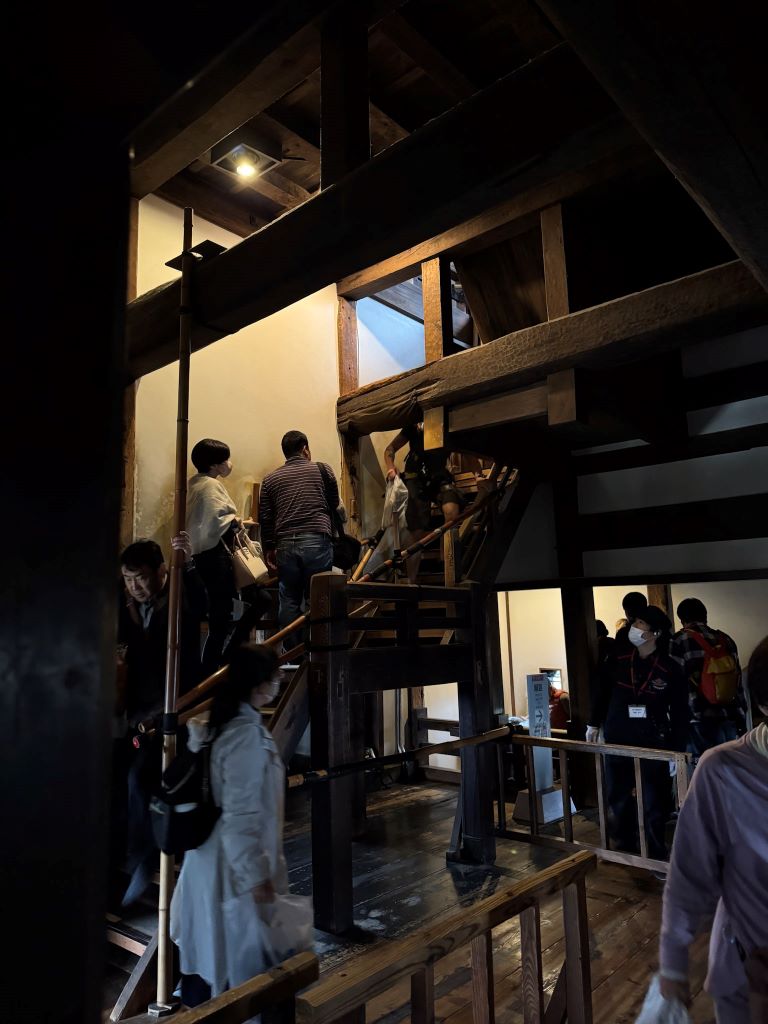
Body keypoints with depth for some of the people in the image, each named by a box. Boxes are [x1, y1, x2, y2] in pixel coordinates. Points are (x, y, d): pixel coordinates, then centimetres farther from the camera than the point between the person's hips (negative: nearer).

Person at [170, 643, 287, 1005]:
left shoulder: (210, 723, 2)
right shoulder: (247, 734, -25)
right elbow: (241, 816, -25)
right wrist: (257, 876, -19)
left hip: (205, 856, 8)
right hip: (235, 864, -8)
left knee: (206, 949, 22)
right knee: (238, 956, 9)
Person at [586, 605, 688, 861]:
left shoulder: (670, 669, -11)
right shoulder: (618, 658, -5)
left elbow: (680, 714, -6)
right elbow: (603, 691, 7)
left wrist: (676, 752, -6)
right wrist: (594, 724, 12)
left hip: (653, 746, -3)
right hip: (617, 741, 3)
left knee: (654, 805, 8)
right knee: (618, 799, 16)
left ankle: (657, 856, 27)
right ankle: (625, 847, 37)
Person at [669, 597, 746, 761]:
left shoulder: (679, 641, -2)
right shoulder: (726, 639, 13)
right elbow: (738, 682, 13)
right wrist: (741, 719, 16)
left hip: (700, 722, -5)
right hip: (730, 719, 5)